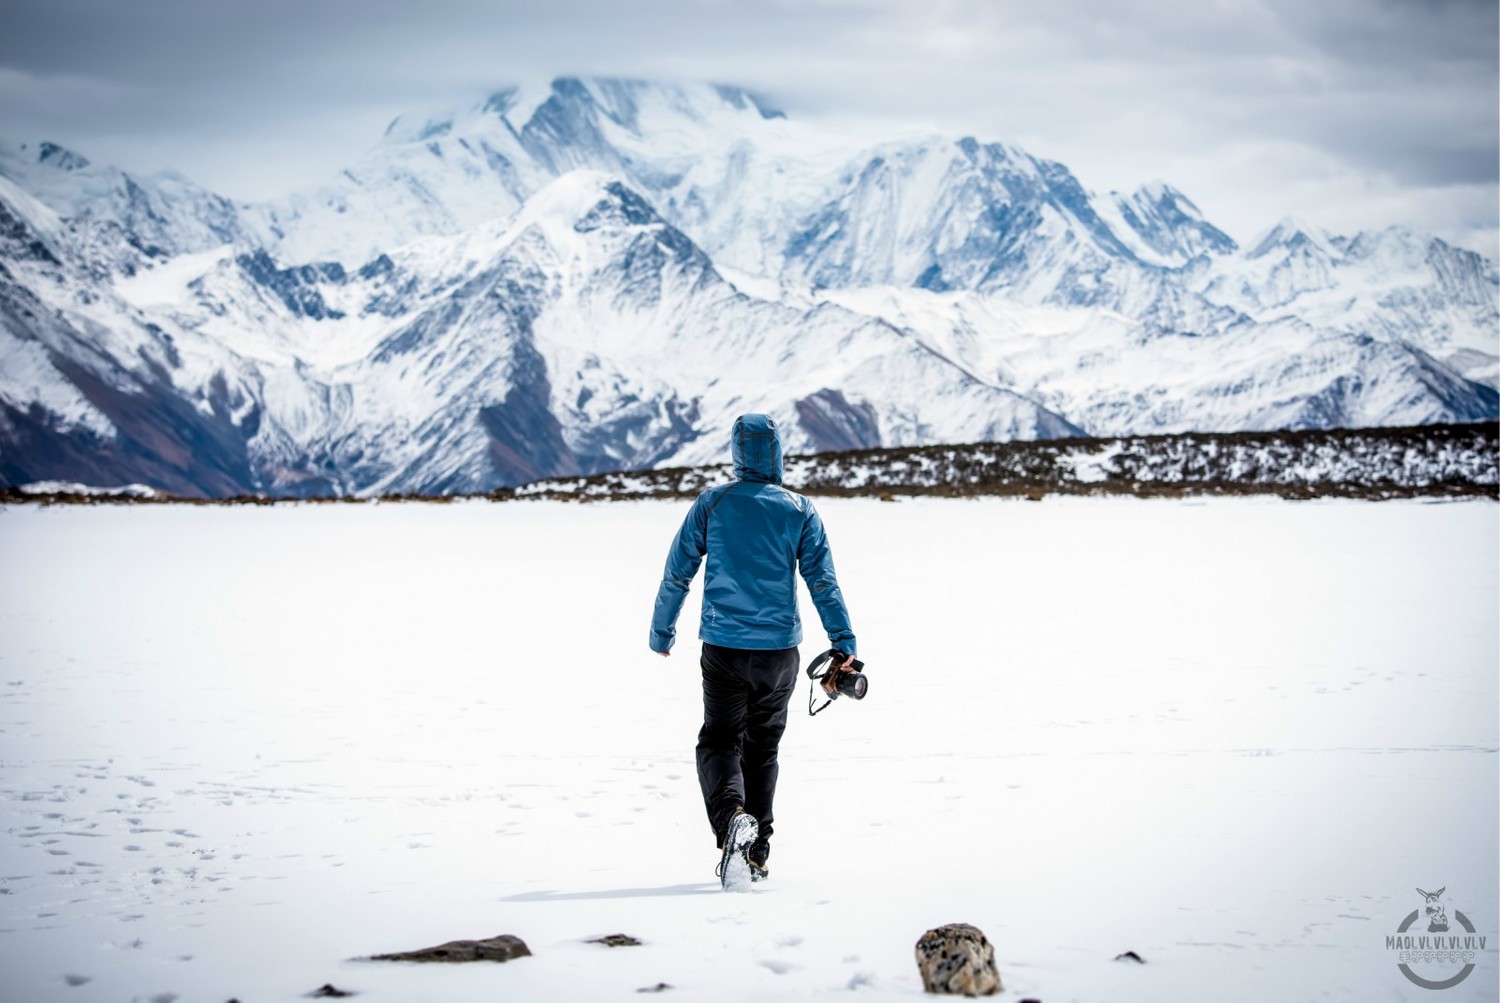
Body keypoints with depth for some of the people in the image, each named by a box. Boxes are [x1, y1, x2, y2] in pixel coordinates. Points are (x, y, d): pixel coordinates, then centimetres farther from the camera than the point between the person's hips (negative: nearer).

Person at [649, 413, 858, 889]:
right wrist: (844, 645, -2)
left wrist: (661, 633, 14)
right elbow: (822, 581, -4)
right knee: (762, 747, 15)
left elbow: (677, 574, 1)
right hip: (779, 650, 2)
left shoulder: (712, 504, -1)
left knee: (719, 740, 7)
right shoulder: (799, 510, 0)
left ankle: (732, 815, -23)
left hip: (723, 648, -1)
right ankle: (755, 853, 17)